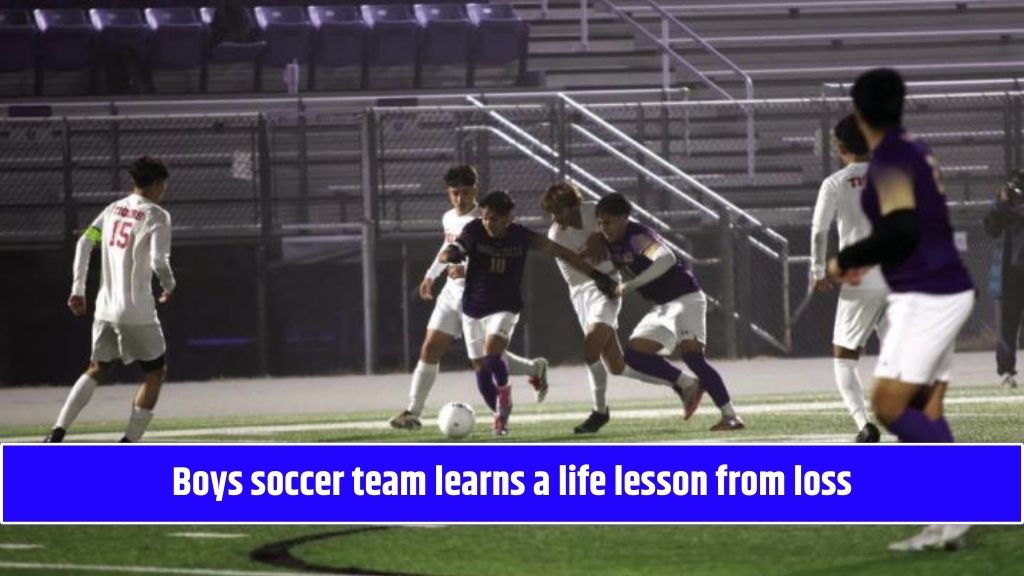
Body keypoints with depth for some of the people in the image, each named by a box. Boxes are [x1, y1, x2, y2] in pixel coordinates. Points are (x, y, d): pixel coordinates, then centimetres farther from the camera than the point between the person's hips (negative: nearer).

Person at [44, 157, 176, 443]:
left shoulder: (114, 209, 10)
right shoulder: (157, 216, -9)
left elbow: (84, 243, 6)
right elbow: (158, 262, -19)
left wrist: (78, 288, 11)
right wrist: (169, 286, 2)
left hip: (105, 309, 6)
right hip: (138, 312, -6)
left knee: (98, 370, 20)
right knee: (155, 373, 11)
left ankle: (57, 433, 5)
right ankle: (128, 444, 5)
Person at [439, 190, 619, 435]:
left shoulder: (521, 236, -11)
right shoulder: (474, 231, -12)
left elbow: (560, 252, -3)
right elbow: (445, 256, -22)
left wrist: (595, 275, -1)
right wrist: (452, 254, -48)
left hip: (505, 308, -2)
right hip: (473, 309, 2)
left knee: (492, 353, -25)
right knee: (481, 367, 3)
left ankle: (504, 390, 3)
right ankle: (501, 414, 22)